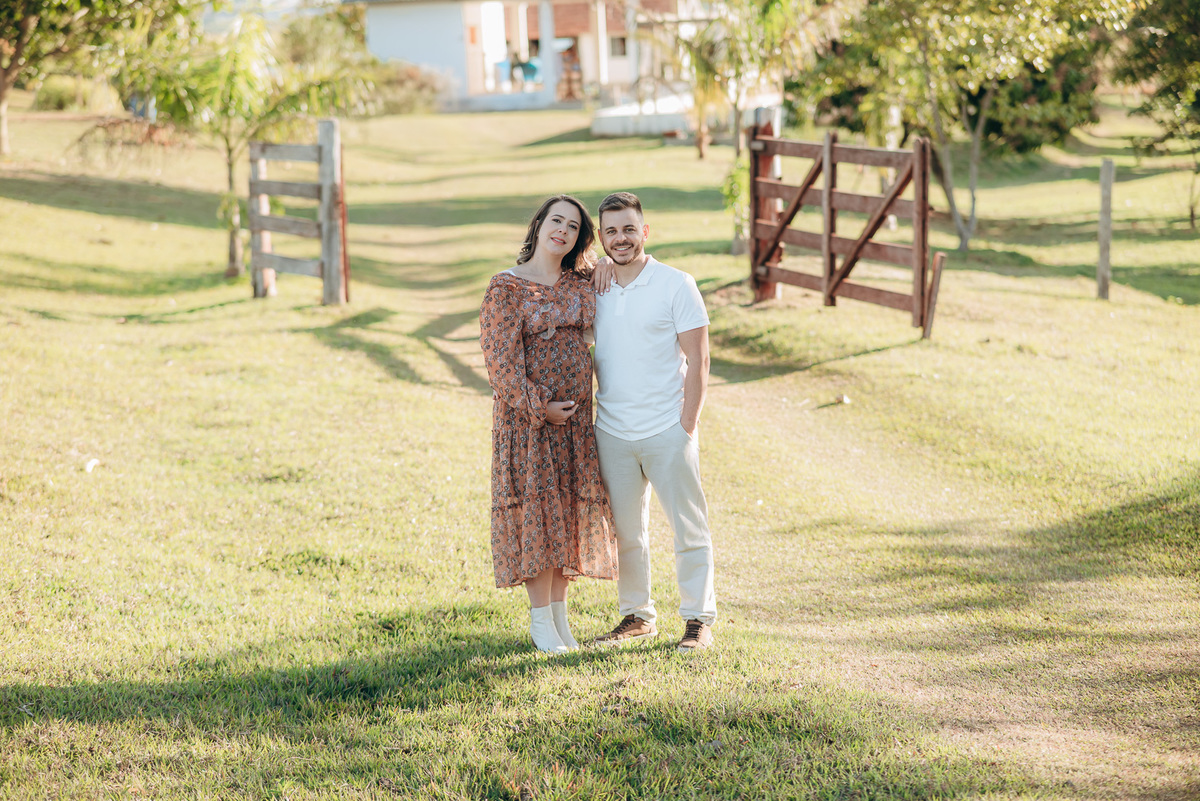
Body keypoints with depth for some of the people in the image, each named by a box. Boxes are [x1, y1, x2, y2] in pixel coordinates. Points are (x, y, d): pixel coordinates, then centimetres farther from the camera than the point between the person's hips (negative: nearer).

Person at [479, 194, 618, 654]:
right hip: (526, 413, -5)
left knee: (571, 507, 8)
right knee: (536, 507, -3)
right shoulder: (506, 287, -8)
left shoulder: (581, 284, 8)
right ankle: (541, 621, 7)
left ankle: (560, 613, 20)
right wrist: (540, 407, -16)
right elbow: (502, 360, -13)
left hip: (576, 412, 5)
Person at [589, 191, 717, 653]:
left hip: (667, 431, -4)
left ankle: (699, 620, 11)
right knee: (624, 531, 12)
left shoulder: (676, 285, -5)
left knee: (689, 528, 2)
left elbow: (697, 361, -6)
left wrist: (687, 425, -11)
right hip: (611, 433, 4)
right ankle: (637, 615, 24)